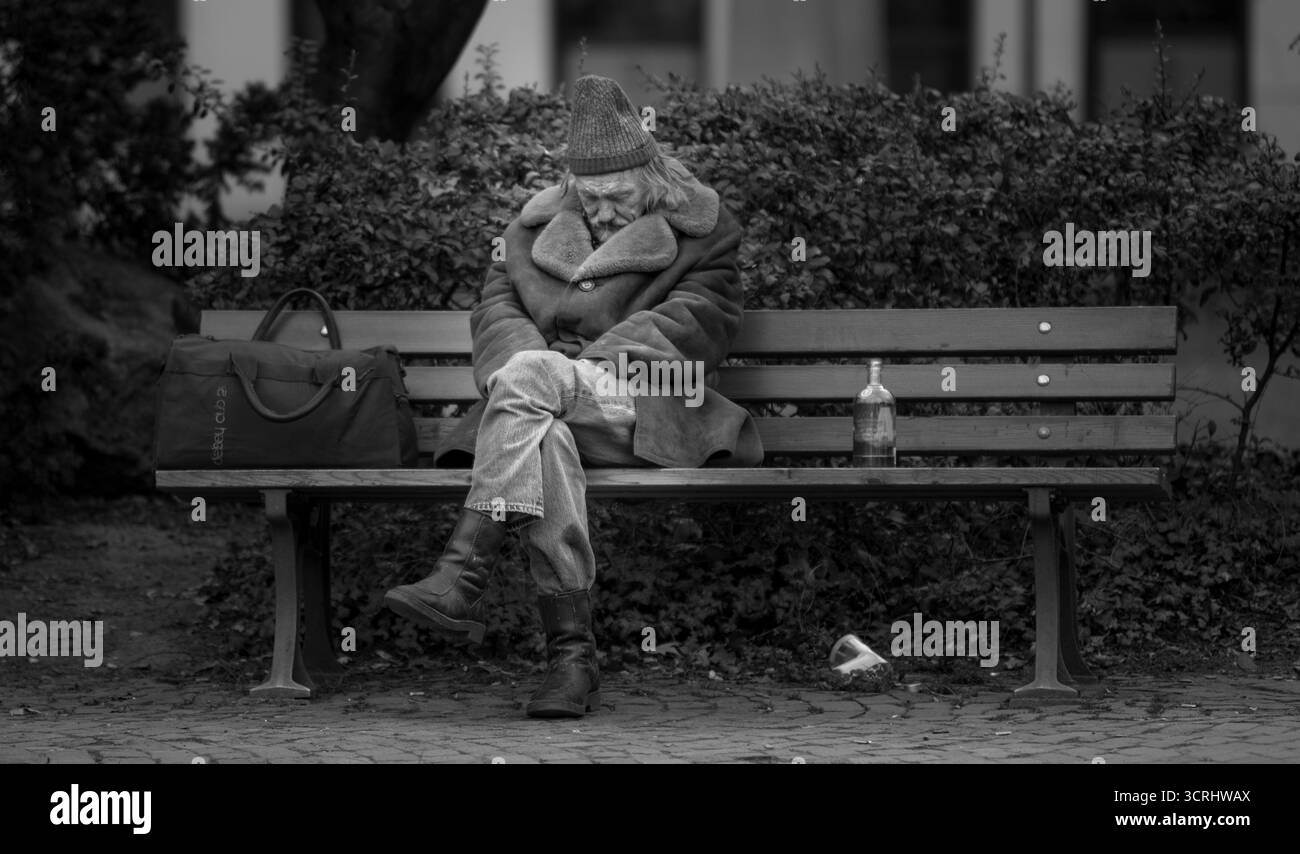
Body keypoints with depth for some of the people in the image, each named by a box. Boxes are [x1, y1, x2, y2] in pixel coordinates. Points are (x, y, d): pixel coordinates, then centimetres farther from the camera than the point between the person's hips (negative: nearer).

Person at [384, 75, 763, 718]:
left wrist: (601, 364, -16)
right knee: (541, 442, -38)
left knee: (530, 376, -35)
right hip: (546, 414, 3)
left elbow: (700, 317, -2)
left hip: (644, 409, -3)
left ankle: (462, 576, -49)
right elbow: (497, 303, 15)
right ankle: (572, 654, -48)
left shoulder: (699, 231, 14)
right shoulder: (536, 226, 25)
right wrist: (520, 360, -11)